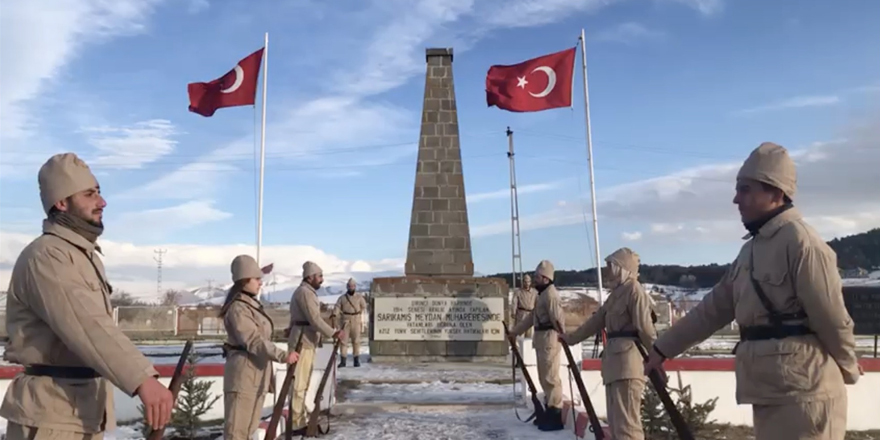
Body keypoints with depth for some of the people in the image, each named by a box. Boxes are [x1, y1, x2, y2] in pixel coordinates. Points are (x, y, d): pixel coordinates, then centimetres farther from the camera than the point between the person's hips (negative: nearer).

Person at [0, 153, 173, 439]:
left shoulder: (87, 256, 16)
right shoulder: (46, 256, -17)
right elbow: (88, 326, -31)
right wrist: (143, 379, -41)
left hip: (84, 412, 9)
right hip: (50, 416, -9)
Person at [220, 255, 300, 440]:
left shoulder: (253, 303, 14)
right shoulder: (238, 308, -17)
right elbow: (254, 341, -25)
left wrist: (268, 372, 21)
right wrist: (283, 356, -30)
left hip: (257, 371, 10)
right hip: (244, 372, -10)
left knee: (250, 424, 16)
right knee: (238, 425, -5)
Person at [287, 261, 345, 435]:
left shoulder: (305, 291, 19)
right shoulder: (305, 292, -14)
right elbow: (315, 319, -21)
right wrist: (333, 334, -18)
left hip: (305, 341, 11)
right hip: (302, 342, -11)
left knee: (302, 383, 16)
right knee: (299, 383, -7)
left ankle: (299, 419, 25)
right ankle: (297, 424, -3)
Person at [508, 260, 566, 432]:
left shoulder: (550, 294, -13)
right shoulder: (542, 294, 20)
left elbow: (558, 318, -21)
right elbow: (532, 316, 25)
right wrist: (514, 331, 24)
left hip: (549, 338, -11)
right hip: (541, 338, 11)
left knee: (550, 376, -8)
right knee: (544, 377, 14)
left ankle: (556, 415, -3)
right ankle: (550, 411, 23)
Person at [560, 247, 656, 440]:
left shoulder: (634, 290, -9)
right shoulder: (617, 292, 19)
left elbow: (645, 328, -15)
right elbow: (596, 321, 24)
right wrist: (570, 338, 28)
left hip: (628, 361, -10)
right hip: (614, 361, 10)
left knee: (626, 422, -11)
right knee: (616, 421, 13)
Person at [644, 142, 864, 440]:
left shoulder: (801, 241, -14)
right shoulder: (753, 248, 14)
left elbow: (833, 318, -12)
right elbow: (714, 308, 15)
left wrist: (848, 370, 4)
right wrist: (662, 349, 14)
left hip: (803, 391, -8)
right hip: (769, 391, 8)